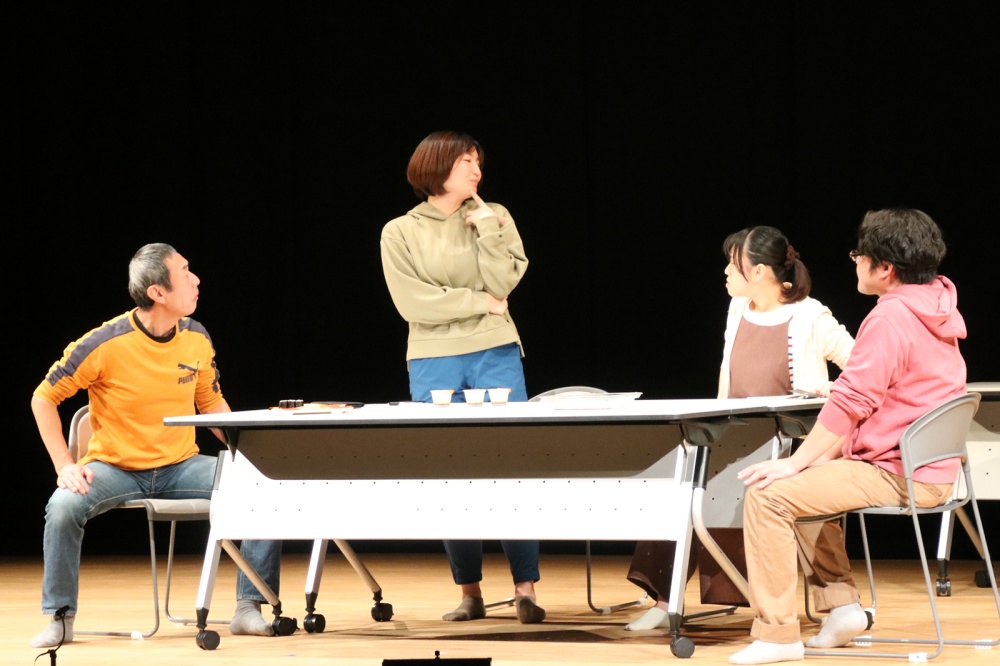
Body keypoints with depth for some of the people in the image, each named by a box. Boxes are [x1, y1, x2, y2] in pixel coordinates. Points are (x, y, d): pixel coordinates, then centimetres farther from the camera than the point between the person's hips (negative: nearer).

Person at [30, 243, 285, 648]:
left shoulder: (197, 338, -3)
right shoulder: (106, 344, -18)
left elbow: (212, 406, 12)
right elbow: (43, 399, -7)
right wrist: (65, 466, -17)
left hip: (181, 466, 4)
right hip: (114, 468, -3)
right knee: (64, 505, -33)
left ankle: (249, 608, -9)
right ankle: (60, 618, -13)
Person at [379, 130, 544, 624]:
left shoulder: (493, 217, 7)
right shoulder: (400, 232, 3)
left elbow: (502, 285, -3)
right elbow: (413, 304, -7)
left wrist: (486, 228, -10)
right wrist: (479, 302, -6)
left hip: (496, 357, 0)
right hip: (433, 365, 0)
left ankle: (525, 589, -2)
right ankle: (469, 592, 9)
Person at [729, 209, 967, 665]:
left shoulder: (891, 316, -19)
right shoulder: (936, 306, 12)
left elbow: (851, 403, -21)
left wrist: (795, 463, -14)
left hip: (897, 474, -10)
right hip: (931, 469, 10)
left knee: (767, 495, -13)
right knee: (807, 485, 29)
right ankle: (840, 604, 20)